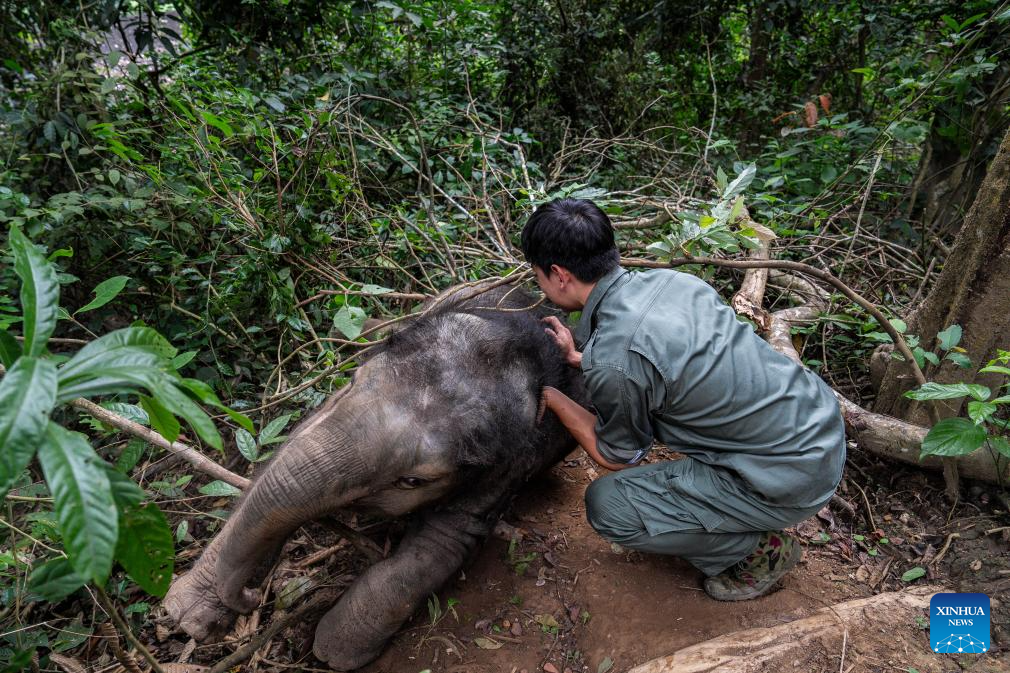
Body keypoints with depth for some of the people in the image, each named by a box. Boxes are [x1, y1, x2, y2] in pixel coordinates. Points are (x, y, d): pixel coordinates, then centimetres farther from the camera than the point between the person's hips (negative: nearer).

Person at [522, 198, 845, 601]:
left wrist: (551, 397, 4)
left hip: (791, 479, -8)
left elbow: (619, 458, -4)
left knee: (607, 504, -7)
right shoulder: (668, 279, -1)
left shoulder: (612, 360, -24)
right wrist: (582, 360, 14)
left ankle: (758, 550, 10)